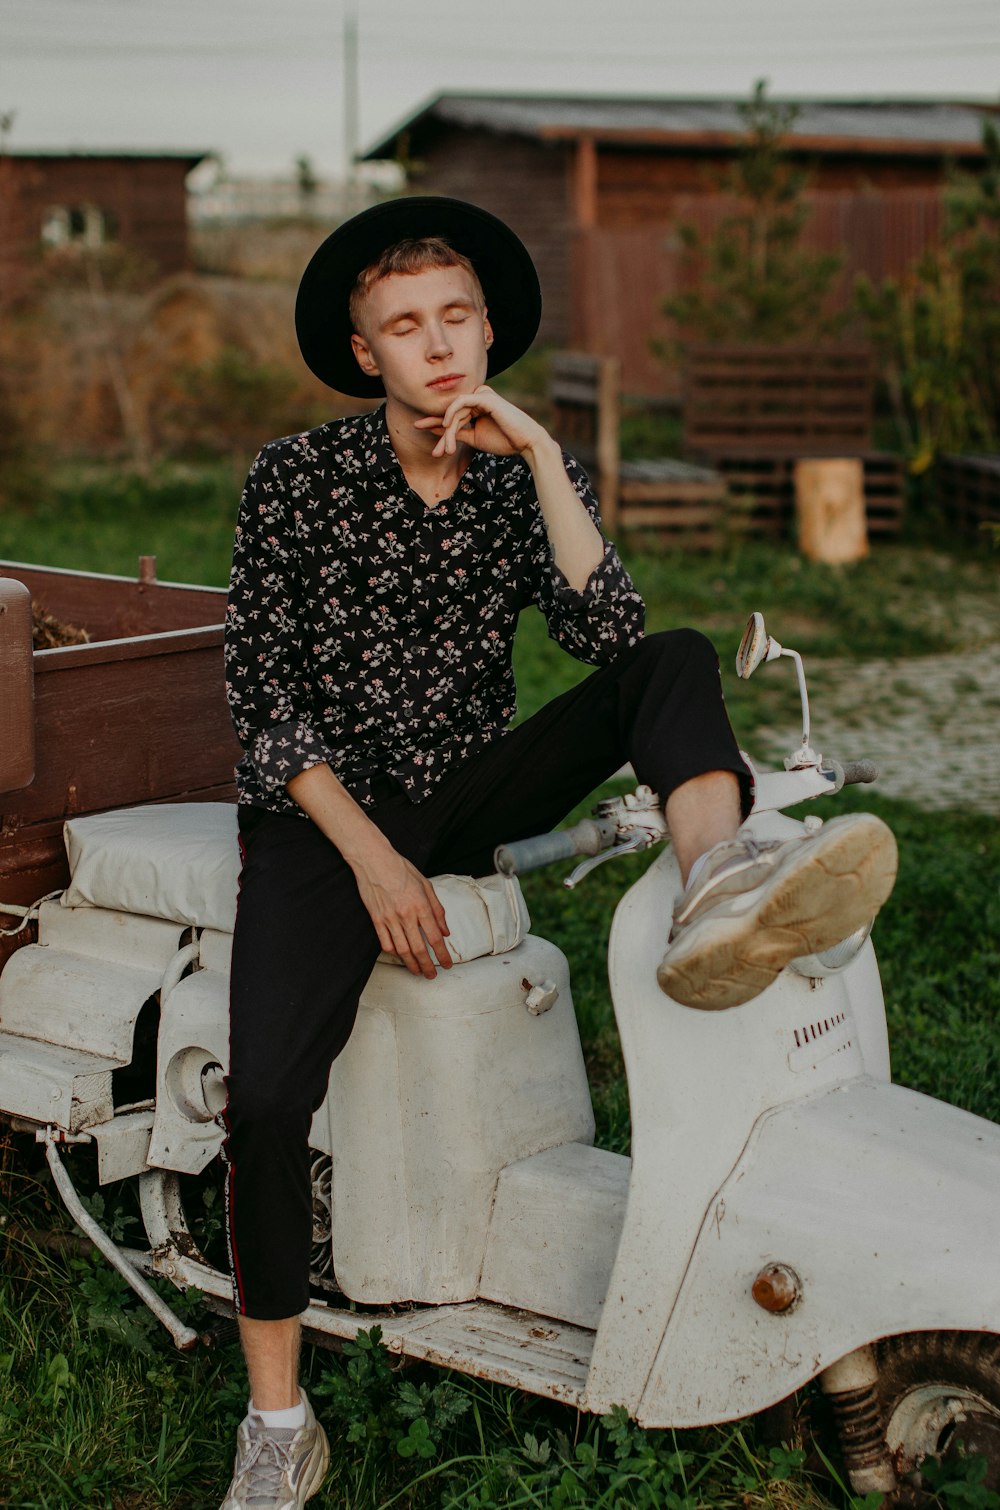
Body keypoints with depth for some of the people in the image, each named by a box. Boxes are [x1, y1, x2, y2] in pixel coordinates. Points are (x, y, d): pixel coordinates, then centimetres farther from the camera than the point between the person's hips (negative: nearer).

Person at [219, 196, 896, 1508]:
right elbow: (263, 695, -6)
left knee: (676, 664, -20)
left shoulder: (529, 479, 5)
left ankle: (715, 891, -51)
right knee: (266, 1092, -25)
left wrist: (541, 453, -16)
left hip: (475, 788, 3)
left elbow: (611, 637, -11)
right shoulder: (295, 477, -3)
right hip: (327, 805, -3)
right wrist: (370, 858, -16)